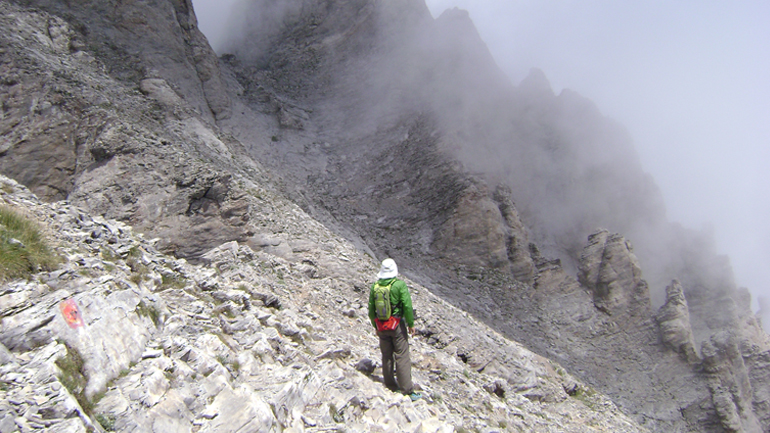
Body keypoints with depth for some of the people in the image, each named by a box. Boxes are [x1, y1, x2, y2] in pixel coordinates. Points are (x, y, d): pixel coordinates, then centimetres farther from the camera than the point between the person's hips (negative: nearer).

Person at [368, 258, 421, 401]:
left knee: (386, 356, 15)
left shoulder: (375, 286, 2)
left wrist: (376, 326, 19)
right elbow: (407, 306, -14)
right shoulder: (400, 284, -12)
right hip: (397, 325, -4)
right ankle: (407, 390, -1)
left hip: (382, 328, 4)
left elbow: (371, 310, 7)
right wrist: (411, 324, -3)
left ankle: (390, 386, 24)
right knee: (402, 357, -1)